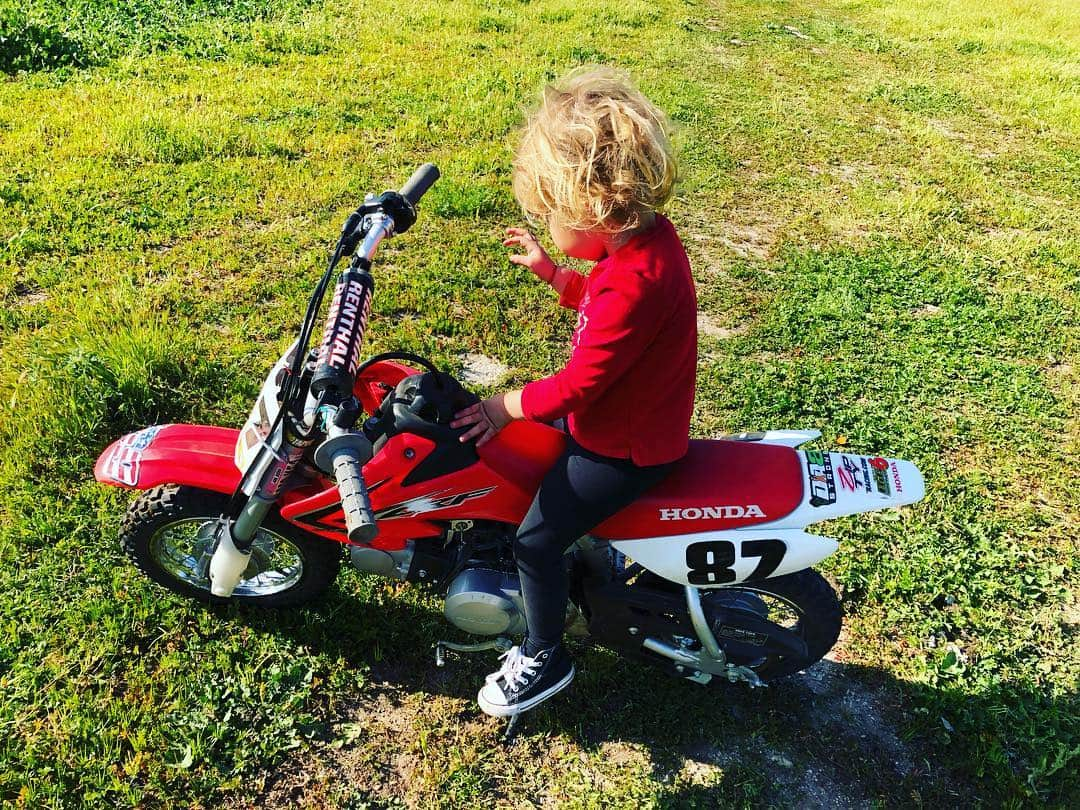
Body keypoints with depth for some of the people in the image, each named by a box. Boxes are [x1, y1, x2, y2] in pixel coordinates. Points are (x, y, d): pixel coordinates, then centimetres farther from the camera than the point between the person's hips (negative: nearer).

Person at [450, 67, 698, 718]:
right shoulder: (644, 235, -4)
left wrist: (508, 407, -14)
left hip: (626, 448, -10)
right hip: (630, 415, 10)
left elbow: (579, 384, -27)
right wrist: (550, 271, 10)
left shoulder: (634, 282, -34)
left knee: (535, 541, -7)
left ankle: (546, 659, 17)